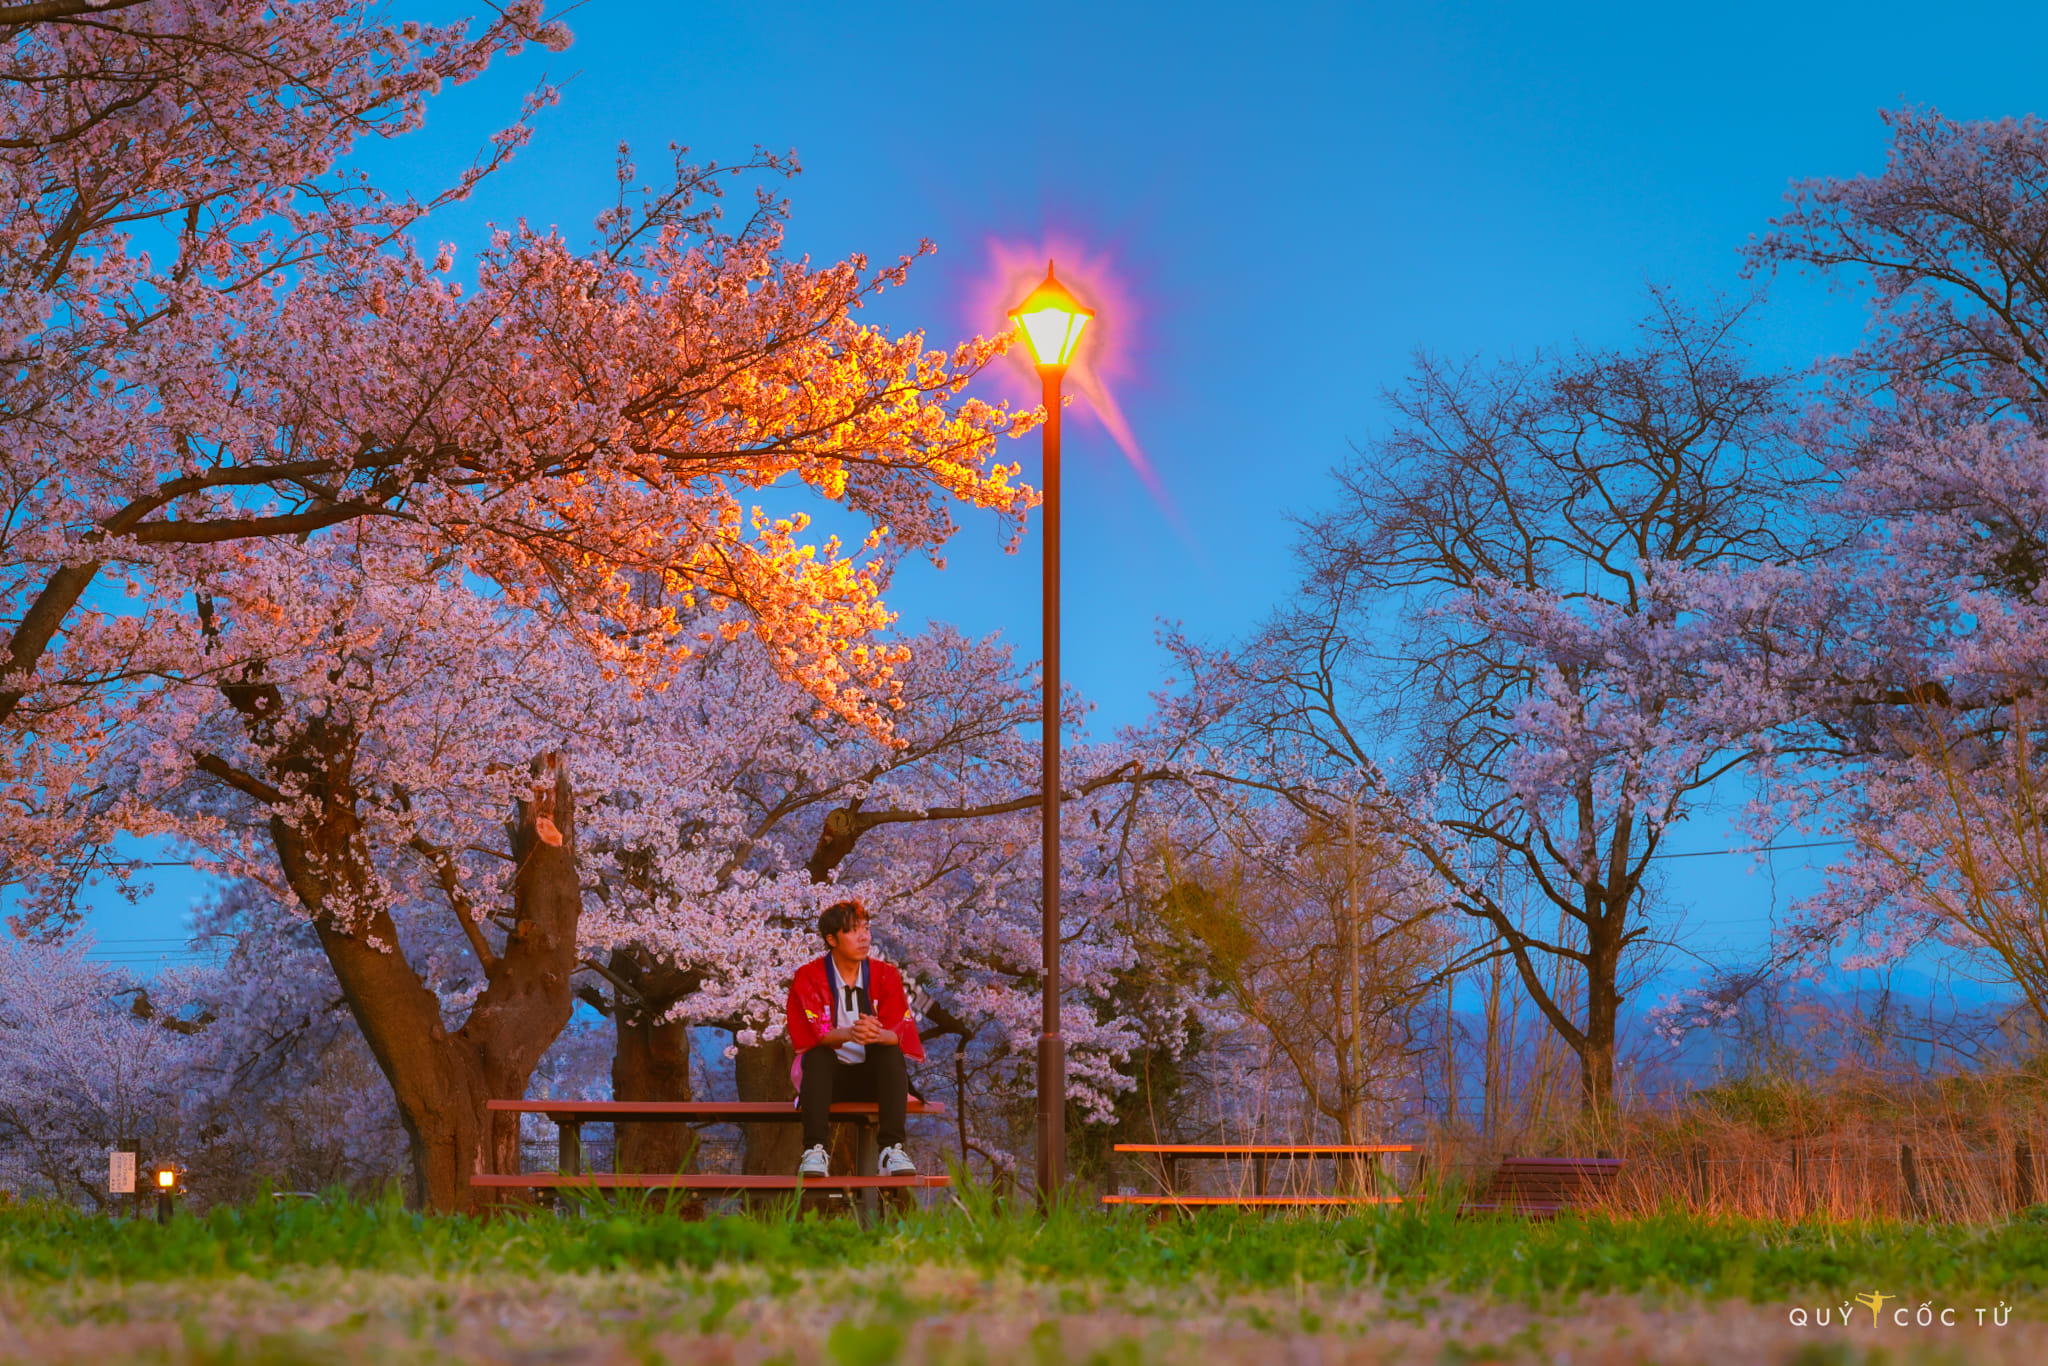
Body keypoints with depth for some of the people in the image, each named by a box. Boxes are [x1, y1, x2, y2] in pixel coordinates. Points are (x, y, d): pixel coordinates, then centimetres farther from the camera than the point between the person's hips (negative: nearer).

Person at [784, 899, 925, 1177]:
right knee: (817, 1054, -32)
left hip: (874, 1077, 1)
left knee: (890, 1051, -29)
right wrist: (848, 1034, -40)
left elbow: (898, 1033, -13)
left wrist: (876, 1035, -38)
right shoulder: (808, 977, -5)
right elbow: (809, 1034, -18)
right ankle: (815, 1151, -41)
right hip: (828, 1075, -1)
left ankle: (892, 1149, -38)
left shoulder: (885, 976, -1)